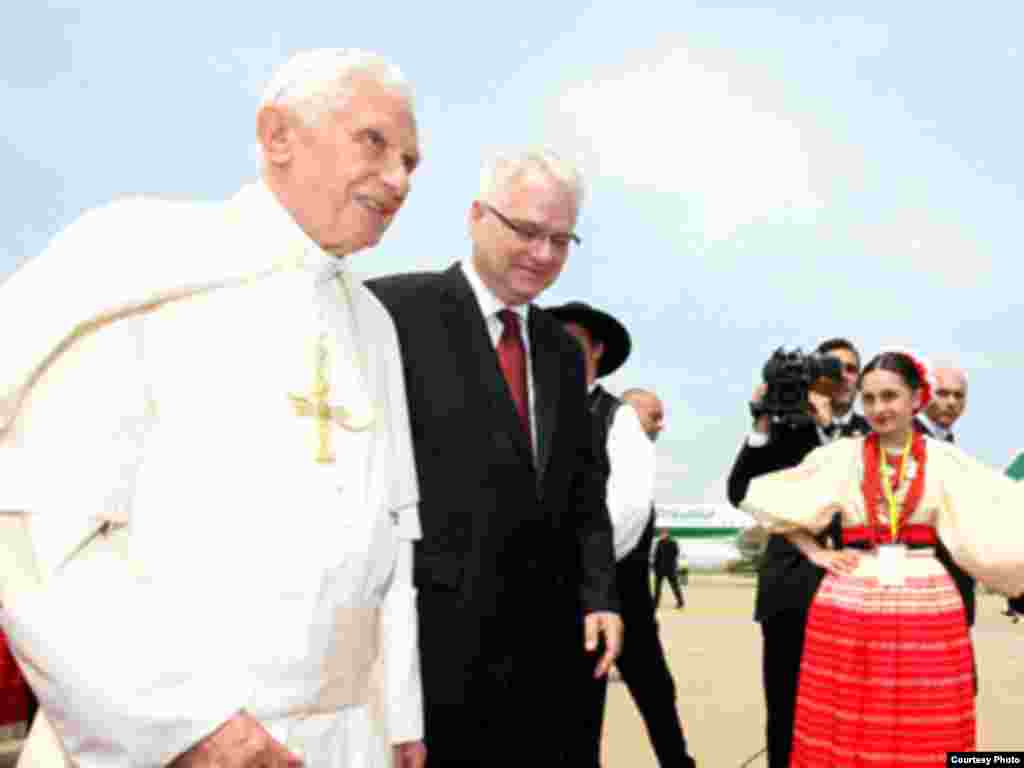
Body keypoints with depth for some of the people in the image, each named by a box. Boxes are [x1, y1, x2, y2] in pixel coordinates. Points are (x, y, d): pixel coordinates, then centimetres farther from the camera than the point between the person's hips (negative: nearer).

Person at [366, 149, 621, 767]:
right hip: (432, 636, -6)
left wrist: (599, 595, 6)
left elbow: (584, 489, 15)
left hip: (543, 643, 7)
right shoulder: (395, 311, -9)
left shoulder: (564, 351, 14)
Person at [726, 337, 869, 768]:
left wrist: (829, 424, -15)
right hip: (790, 588, 1)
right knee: (784, 716, 7)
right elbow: (740, 494, -1)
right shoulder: (786, 429, 8)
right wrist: (762, 424, -9)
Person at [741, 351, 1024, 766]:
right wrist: (813, 550, 1)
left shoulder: (945, 460, 3)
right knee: (845, 734, 3)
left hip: (927, 607, 0)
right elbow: (764, 495, 5)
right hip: (848, 608, 0)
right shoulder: (839, 456, 3)